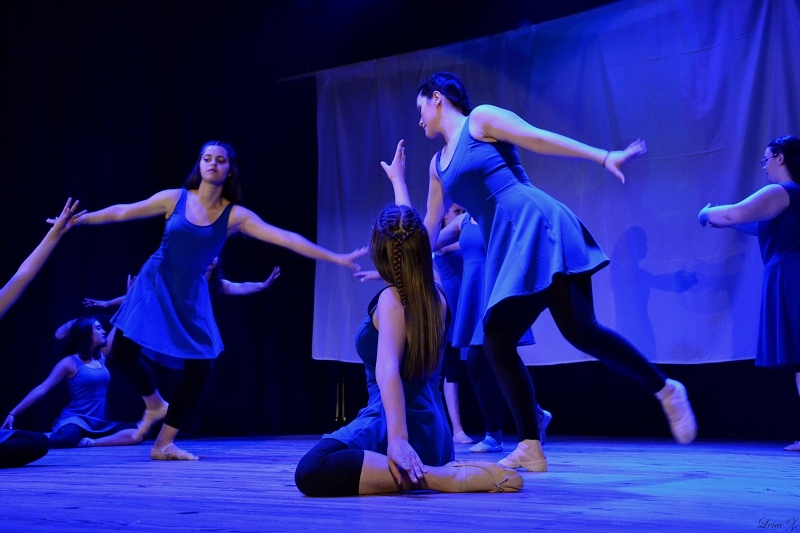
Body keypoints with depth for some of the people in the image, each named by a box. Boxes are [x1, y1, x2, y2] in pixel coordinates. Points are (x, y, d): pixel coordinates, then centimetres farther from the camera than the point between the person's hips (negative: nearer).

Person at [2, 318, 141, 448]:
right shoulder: (70, 363, -4)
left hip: (98, 424, 6)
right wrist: (13, 413, -11)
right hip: (75, 419, -6)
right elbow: (41, 389, -8)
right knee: (67, 439, -44)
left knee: (137, 434, -21)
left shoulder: (101, 357, 14)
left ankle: (91, 442, -28)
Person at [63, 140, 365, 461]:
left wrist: (336, 258, -18)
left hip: (190, 296, 1)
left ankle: (164, 444, 9)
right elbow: (124, 212, 4)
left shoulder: (235, 215, -6)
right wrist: (82, 219, 6)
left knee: (201, 367, -7)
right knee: (123, 353, -8)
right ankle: (155, 405, 25)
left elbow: (286, 238, -12)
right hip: (154, 285, 0)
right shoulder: (175, 198, -5)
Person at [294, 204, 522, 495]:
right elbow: (416, 245, 26)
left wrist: (397, 437, -45)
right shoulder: (435, 295, 7)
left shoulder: (392, 299, -14)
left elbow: (388, 368, -31)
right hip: (432, 432, 9)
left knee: (312, 471, -38)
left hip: (409, 430, -9)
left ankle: (449, 477, -28)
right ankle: (434, 469, 14)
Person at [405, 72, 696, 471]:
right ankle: (530, 448, 2)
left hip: (537, 226, -8)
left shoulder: (481, 119, 6)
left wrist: (603, 156, -11)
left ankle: (666, 391, 2)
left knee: (580, 331, -15)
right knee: (496, 343, -3)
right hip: (505, 251, 8)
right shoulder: (439, 164, 25)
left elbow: (541, 139, -3)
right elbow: (429, 230, 31)